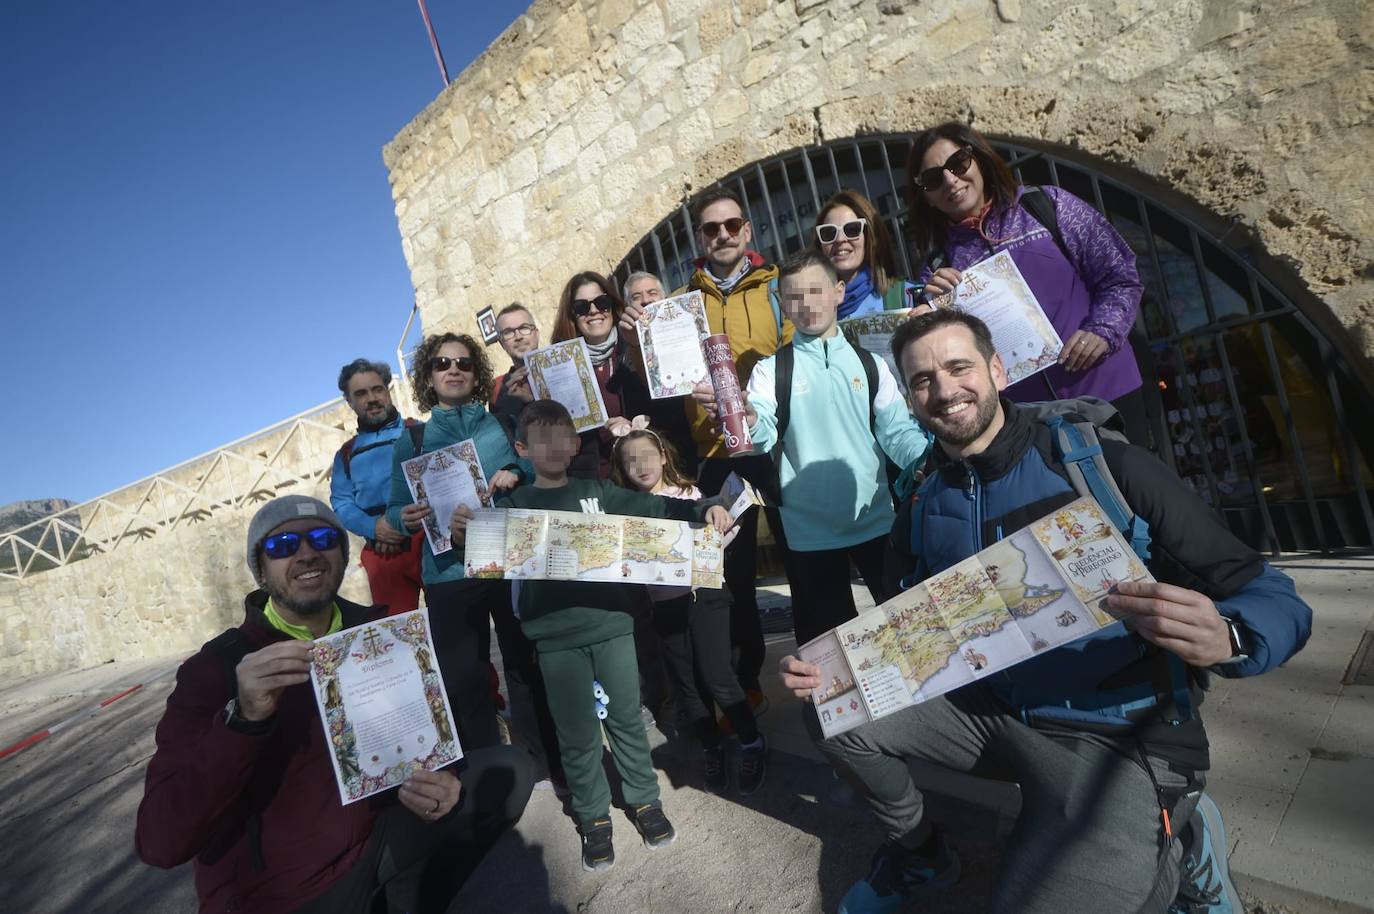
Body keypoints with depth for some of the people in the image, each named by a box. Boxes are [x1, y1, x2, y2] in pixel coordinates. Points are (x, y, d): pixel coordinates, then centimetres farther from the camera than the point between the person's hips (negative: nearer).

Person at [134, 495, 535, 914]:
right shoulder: (215, 668, -13)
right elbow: (159, 844, -21)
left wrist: (438, 777, -21)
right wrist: (243, 718, -36)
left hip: (378, 834, 4)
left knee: (508, 771, -10)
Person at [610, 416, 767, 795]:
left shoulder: (689, 494, -3)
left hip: (702, 595, -2)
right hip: (663, 604, 3)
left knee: (716, 676, -3)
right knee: (686, 682, 12)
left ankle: (751, 744, 18)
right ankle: (712, 749, 31)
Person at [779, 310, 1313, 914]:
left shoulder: (1104, 465, -15)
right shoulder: (922, 508, 1)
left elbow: (1272, 598, -12)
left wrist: (1224, 637, -35)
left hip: (1117, 736, -5)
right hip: (985, 707, 6)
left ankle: (1163, 856, 10)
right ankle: (919, 853, 23)